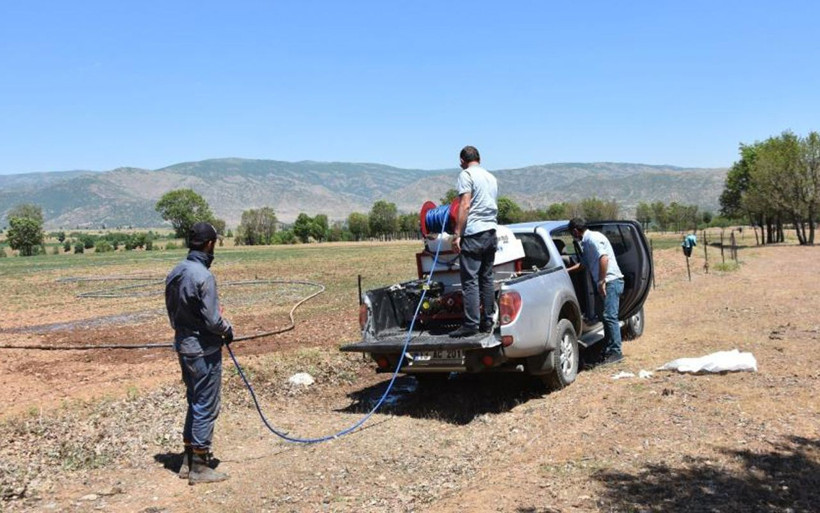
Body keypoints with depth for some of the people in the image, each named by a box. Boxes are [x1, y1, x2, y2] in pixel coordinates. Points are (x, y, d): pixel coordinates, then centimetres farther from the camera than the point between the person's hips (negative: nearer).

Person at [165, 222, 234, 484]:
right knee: (206, 407, 3)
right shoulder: (203, 276, -22)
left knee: (195, 403, 20)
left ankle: (188, 461, 29)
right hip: (204, 350, -9)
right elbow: (213, 320, -21)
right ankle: (200, 467, 12)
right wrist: (228, 330, -3)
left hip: (183, 345, 9)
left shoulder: (175, 273, 4)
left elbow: (172, 310, 12)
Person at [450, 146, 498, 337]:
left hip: (473, 233, -8)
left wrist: (457, 234, -13)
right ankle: (488, 322, 13)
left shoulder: (466, 174, -3)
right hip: (491, 232, 8)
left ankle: (471, 324, -9)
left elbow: (465, 205, -13)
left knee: (470, 280, -7)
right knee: (487, 278, 11)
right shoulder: (491, 177, 20)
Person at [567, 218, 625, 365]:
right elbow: (584, 263, 31)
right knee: (606, 316, 12)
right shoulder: (586, 242, 19)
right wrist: (567, 271, 35)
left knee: (609, 316, -10)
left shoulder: (593, 238, -12)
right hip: (606, 283, 10)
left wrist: (601, 282, -22)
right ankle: (609, 350, 18)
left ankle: (616, 352, -7)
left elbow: (604, 259, -24)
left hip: (611, 281, -10)